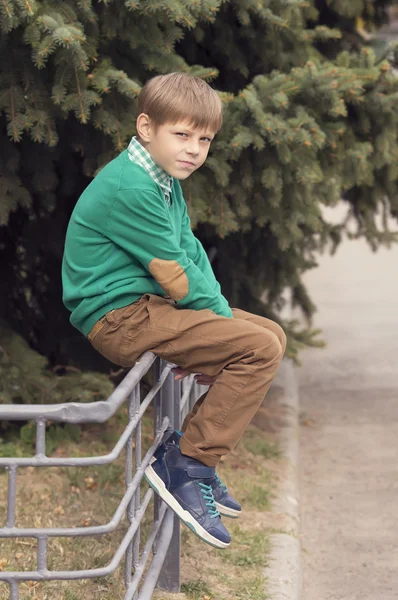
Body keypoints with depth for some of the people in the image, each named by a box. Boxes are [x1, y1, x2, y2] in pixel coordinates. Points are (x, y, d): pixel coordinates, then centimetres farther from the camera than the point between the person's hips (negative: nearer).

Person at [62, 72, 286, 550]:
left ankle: (191, 449, 11)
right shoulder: (130, 188, -20)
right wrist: (220, 311, -3)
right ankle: (186, 466, -14)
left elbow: (192, 252, 12)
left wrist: (222, 313, -2)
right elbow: (178, 280, -17)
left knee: (270, 334, 13)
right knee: (260, 348, -19)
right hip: (119, 317, -11)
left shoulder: (165, 179, 15)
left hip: (151, 307, 11)